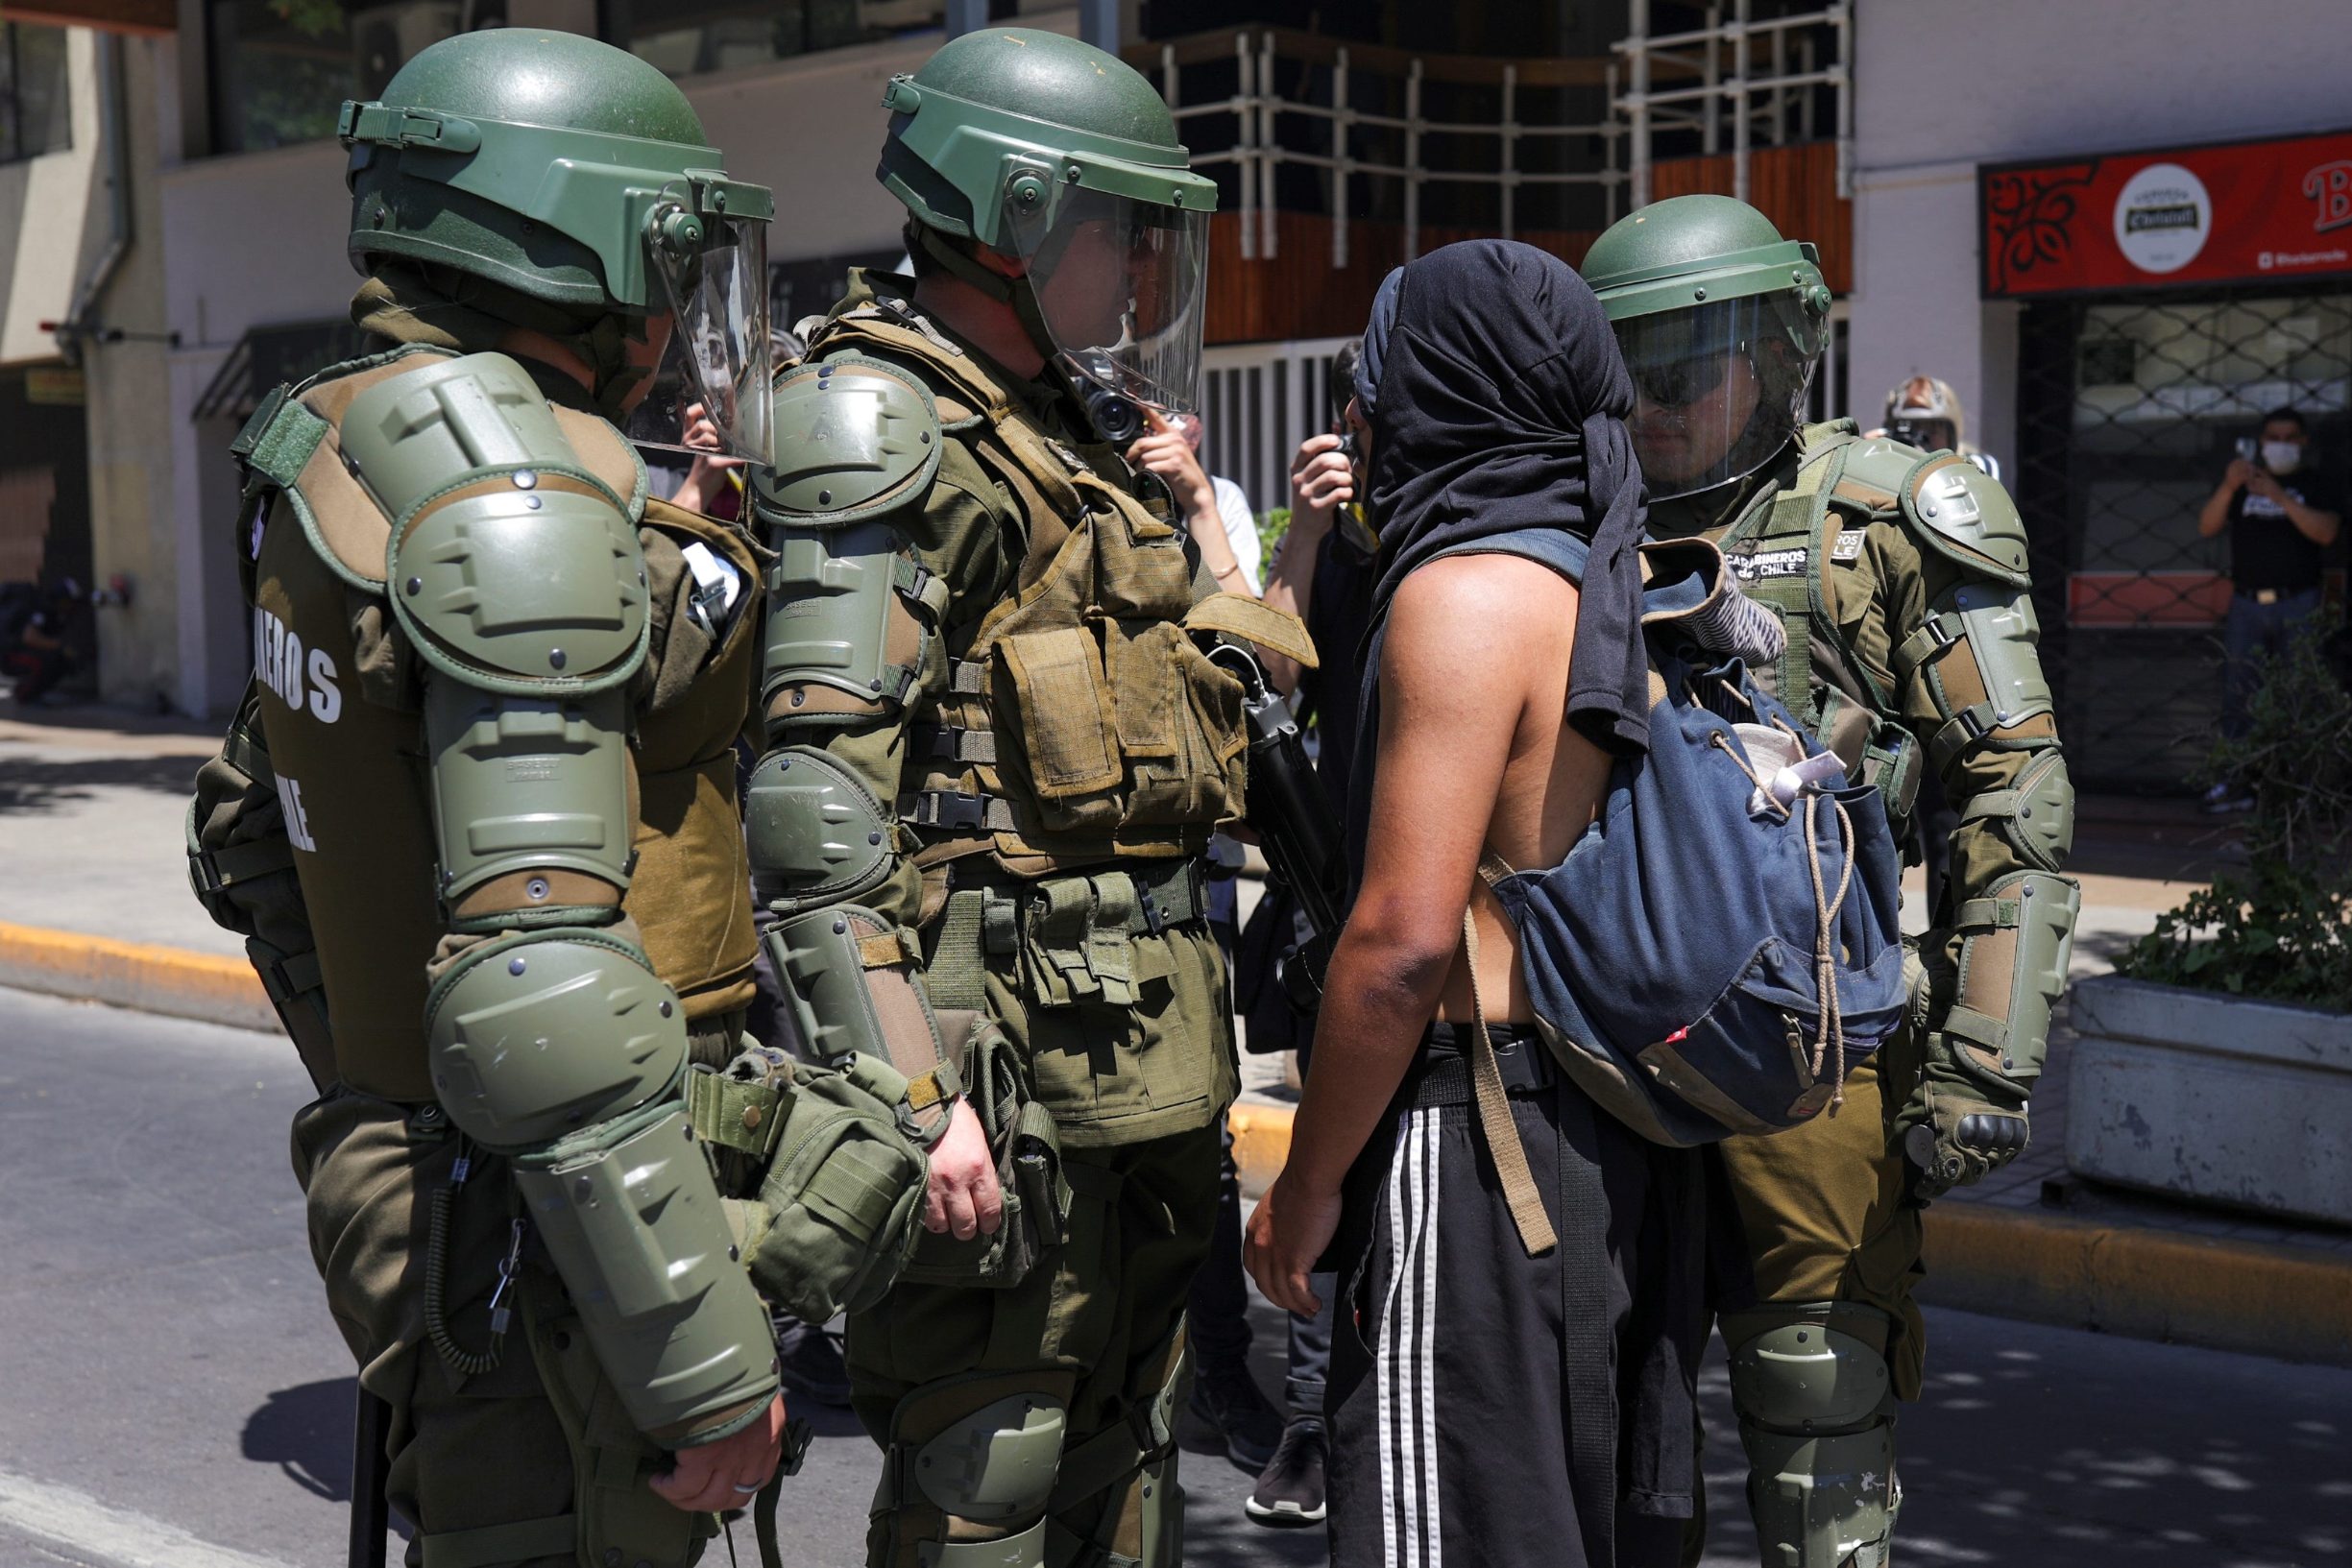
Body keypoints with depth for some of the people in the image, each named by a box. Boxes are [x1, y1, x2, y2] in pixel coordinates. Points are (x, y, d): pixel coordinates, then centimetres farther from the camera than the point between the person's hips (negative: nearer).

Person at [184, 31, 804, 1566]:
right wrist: (708, 1369, -23)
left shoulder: (335, 474, 10)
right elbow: (541, 985, -26)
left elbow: (251, 835, 21)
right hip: (544, 1220, -9)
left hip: (403, 1168, 9)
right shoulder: (517, 482, -19)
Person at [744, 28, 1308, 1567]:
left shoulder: (1065, 431, 18)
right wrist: (909, 1096, -27)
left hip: (1142, 1046, 9)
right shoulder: (886, 426, -12)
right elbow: (819, 791, -22)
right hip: (1012, 1052, -9)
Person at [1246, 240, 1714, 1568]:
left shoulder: (1468, 592, -15)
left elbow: (1406, 935, -20)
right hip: (1628, 1136, 9)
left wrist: (1306, 1184, -13)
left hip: (1482, 1131, -9)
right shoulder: (1617, 578, 12)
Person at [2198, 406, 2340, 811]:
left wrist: (2279, 496, -18)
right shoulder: (2241, 481, 13)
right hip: (2247, 605, 2)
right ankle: (2235, 784, 0)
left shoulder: (2315, 484, 7)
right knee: (2238, 694, -2)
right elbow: (2206, 527, 1)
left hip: (2298, 606, -2)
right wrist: (2228, 487, -15)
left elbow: (2326, 532, -9)